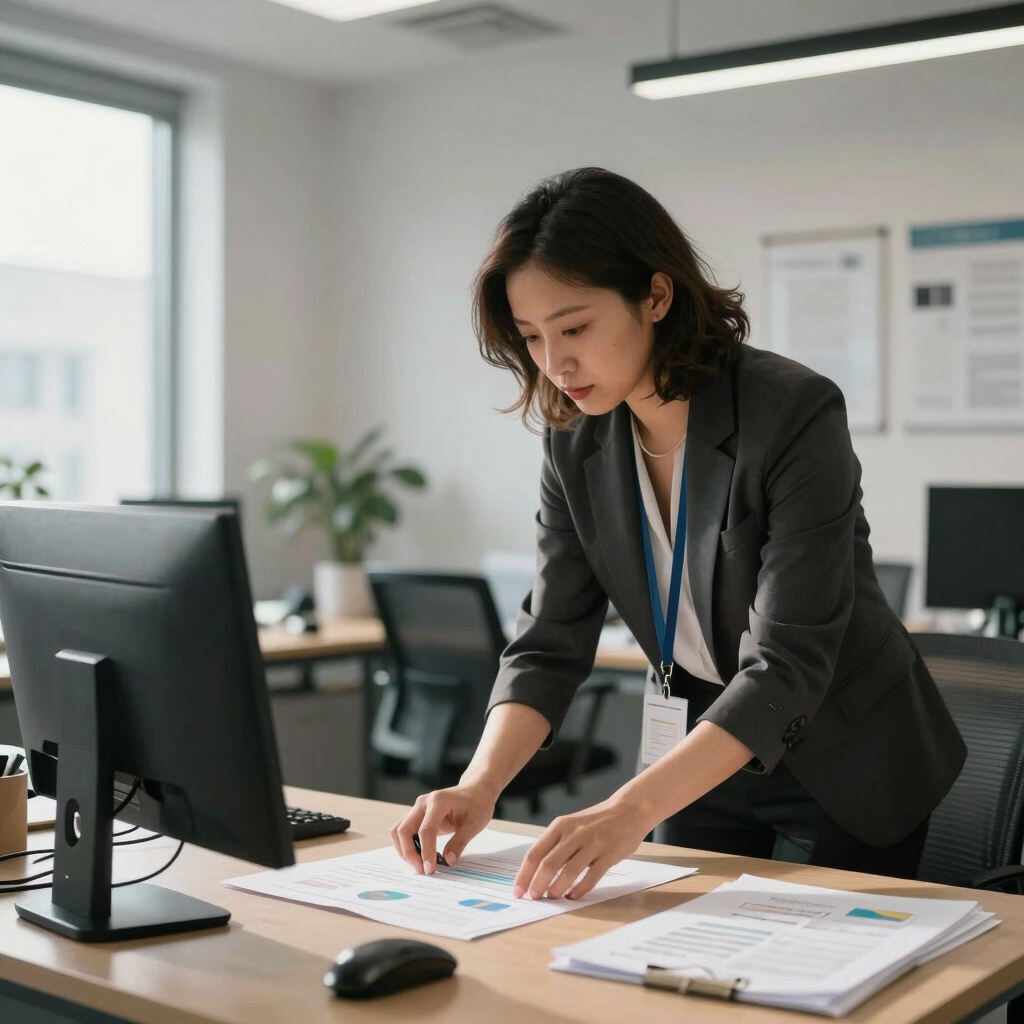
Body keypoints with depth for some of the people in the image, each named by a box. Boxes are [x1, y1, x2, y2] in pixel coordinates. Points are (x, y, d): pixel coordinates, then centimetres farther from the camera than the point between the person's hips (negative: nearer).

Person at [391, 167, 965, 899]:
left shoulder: (795, 415, -27)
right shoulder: (576, 442, -9)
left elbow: (787, 665, -32)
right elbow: (550, 643, -9)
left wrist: (630, 810, -42)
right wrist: (480, 785, -25)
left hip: (847, 761, -4)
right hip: (705, 757, 5)